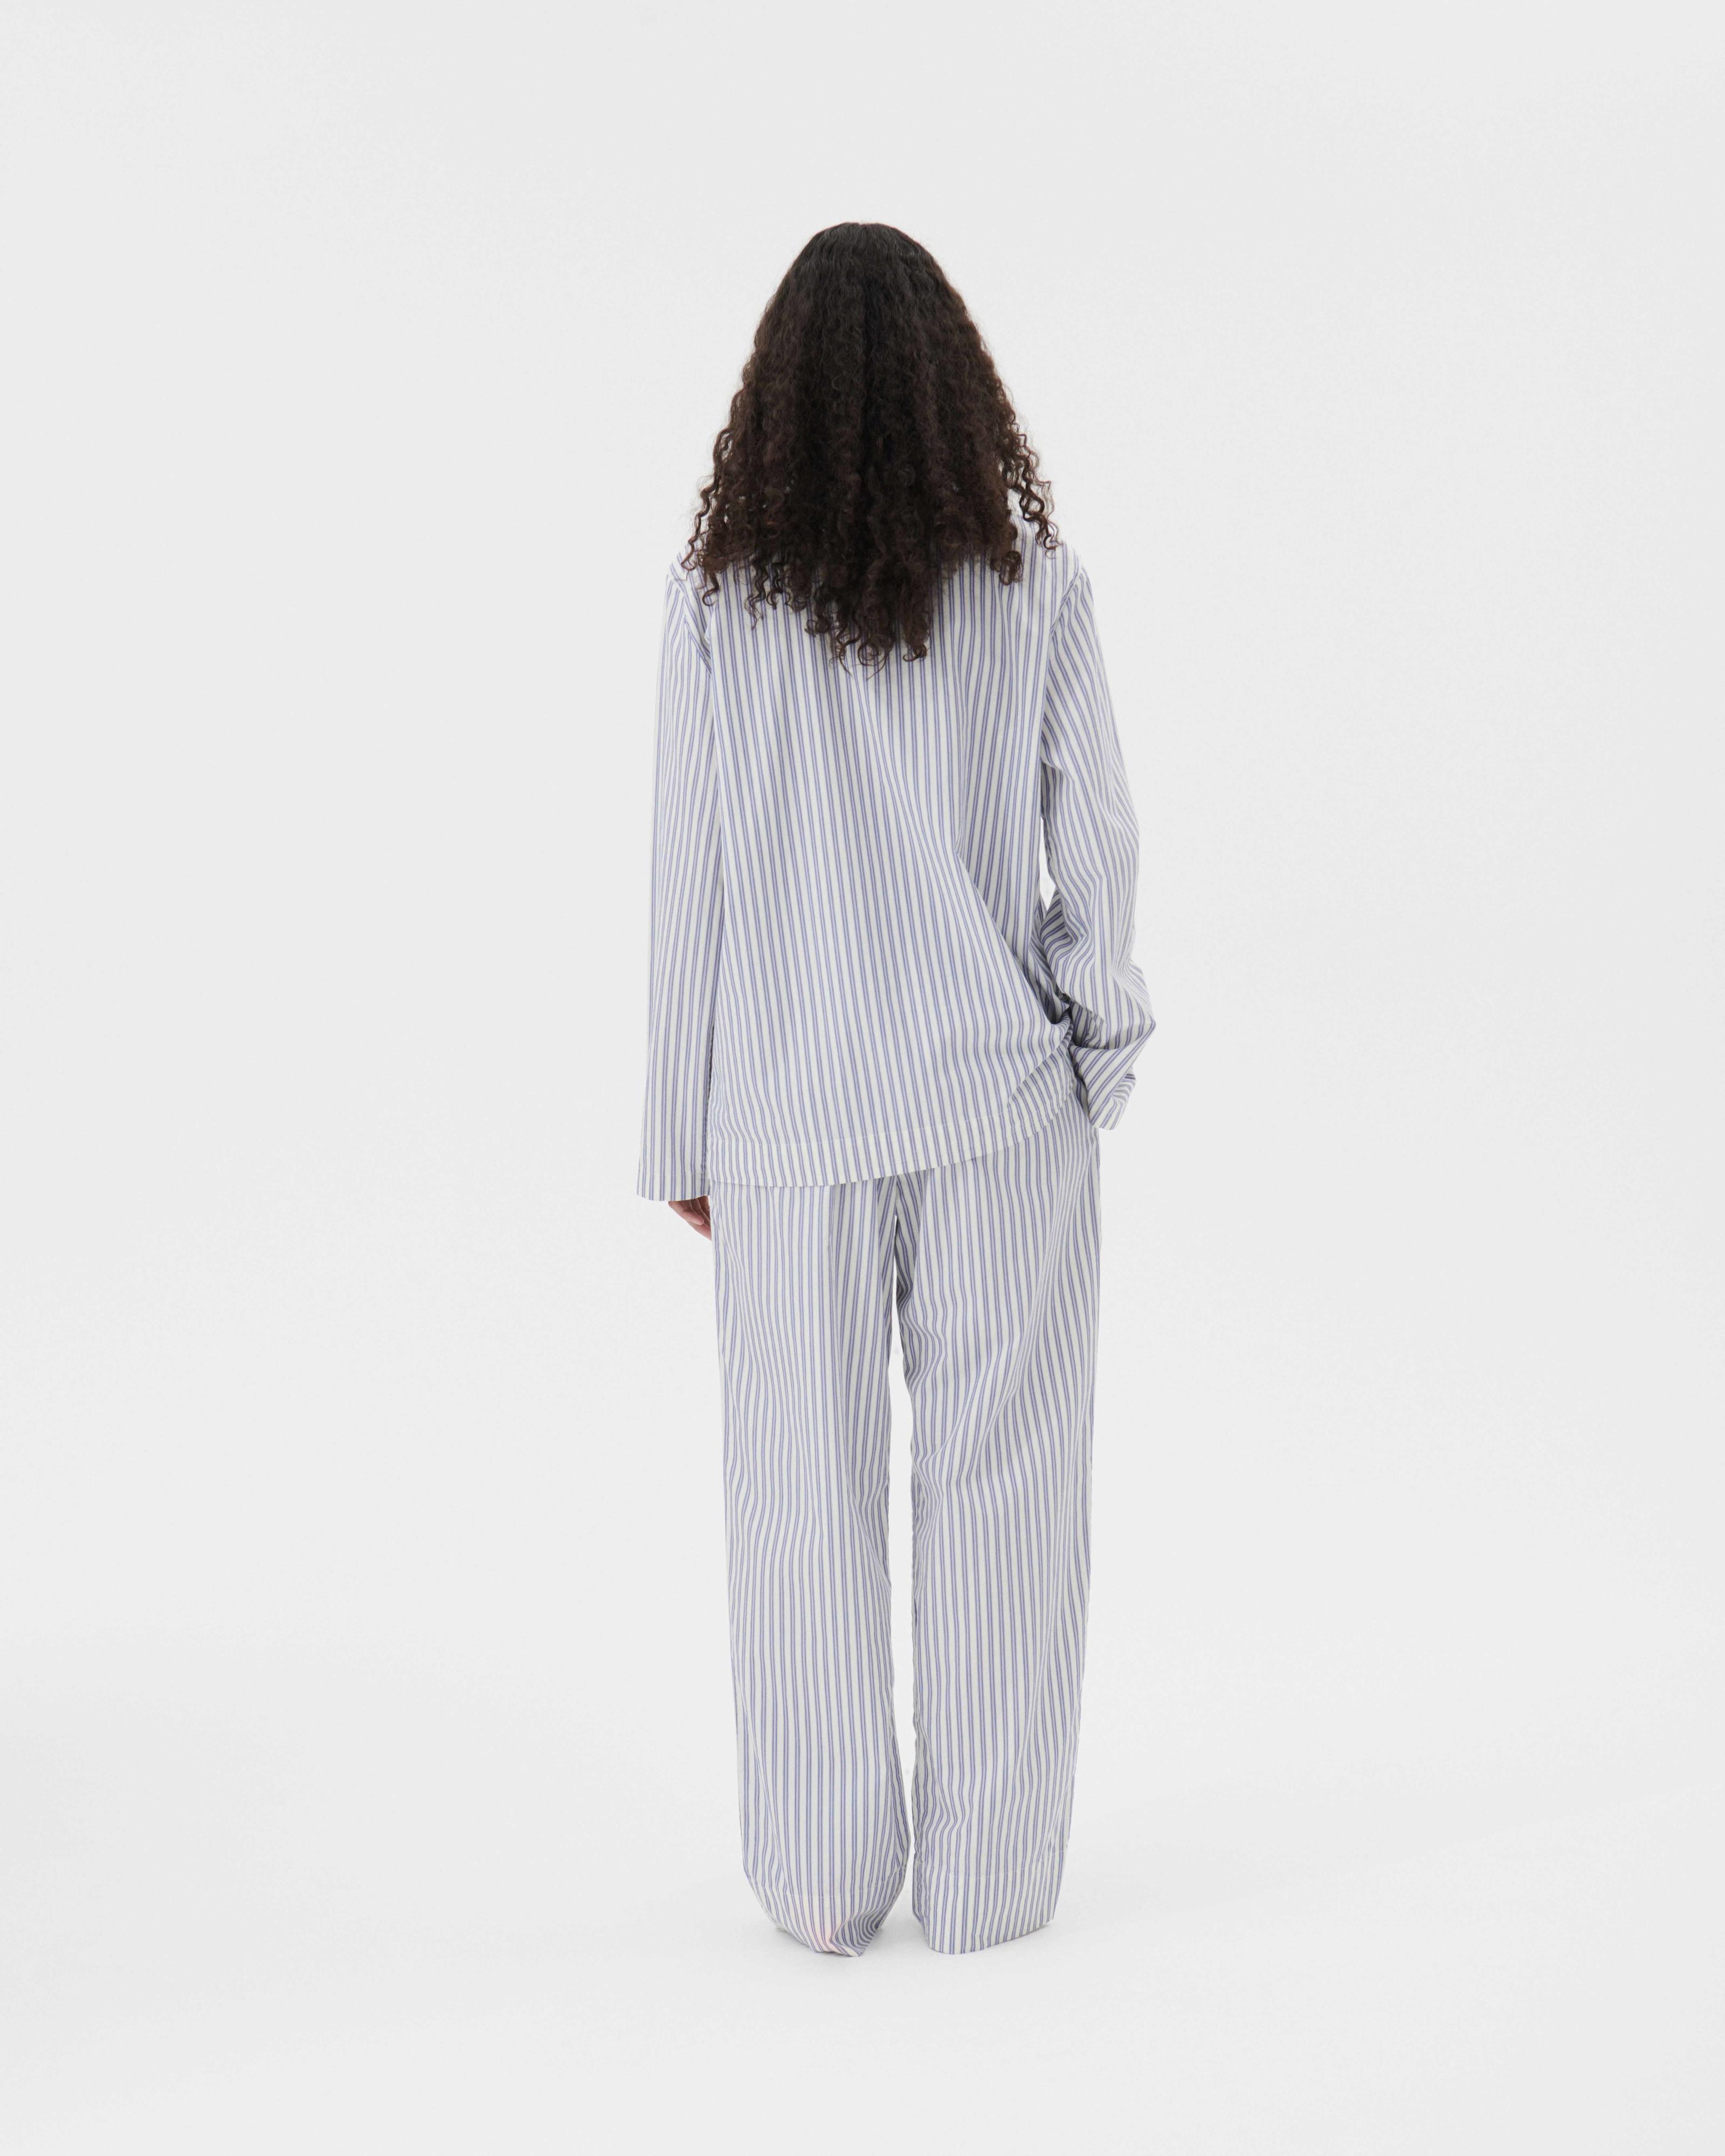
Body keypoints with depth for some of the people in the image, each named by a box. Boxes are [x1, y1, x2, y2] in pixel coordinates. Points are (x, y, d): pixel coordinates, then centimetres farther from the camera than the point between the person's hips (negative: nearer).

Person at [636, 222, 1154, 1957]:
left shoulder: (718, 597, -4)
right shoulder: (1035, 582, -3)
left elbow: (691, 880, -2)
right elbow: (1098, 841, -1)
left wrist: (685, 1132, 6)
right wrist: (1098, 1047, 13)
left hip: (794, 1110, 0)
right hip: (1003, 1096, 0)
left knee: (806, 1489, 10)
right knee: (999, 1480, 9)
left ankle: (825, 1883, 22)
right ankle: (988, 1880, 19)